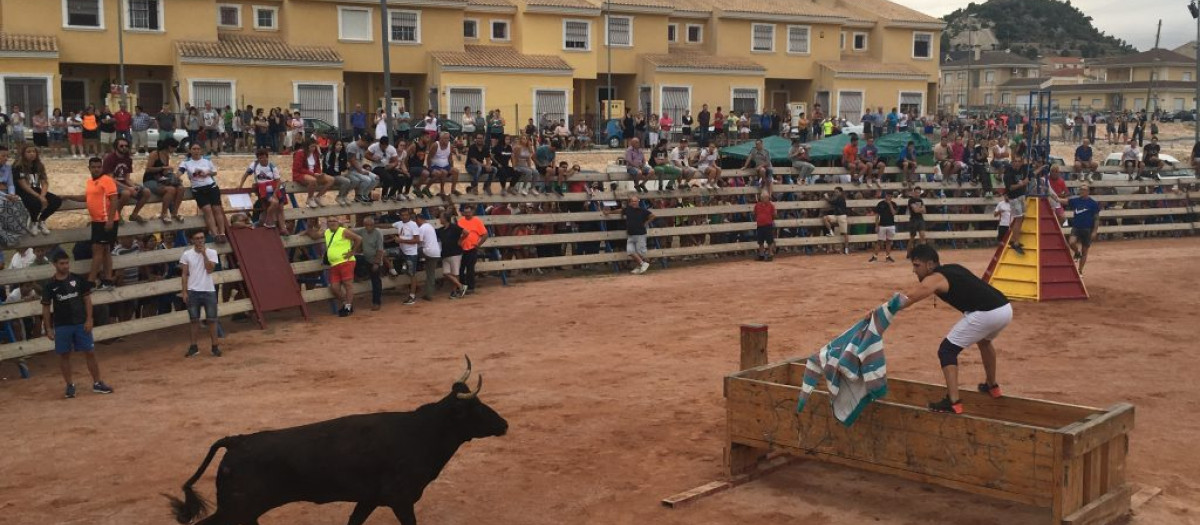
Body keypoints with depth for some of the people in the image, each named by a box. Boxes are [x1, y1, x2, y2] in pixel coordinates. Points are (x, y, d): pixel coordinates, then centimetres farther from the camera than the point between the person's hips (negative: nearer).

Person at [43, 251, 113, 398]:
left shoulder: (78, 279, -1)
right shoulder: (50, 285, -3)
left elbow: (87, 299, 3)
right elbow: (46, 307, 2)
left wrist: (89, 319, -5)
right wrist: (48, 328, -2)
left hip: (81, 324, 0)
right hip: (61, 326, 0)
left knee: (90, 353, 2)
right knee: (64, 355, 6)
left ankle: (97, 383, 10)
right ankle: (70, 385, 17)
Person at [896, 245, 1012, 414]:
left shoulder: (934, 279, -2)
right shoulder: (952, 268, 23)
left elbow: (906, 299, -14)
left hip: (986, 314, -9)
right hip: (1005, 309, 9)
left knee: (947, 351, 1)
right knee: (984, 341, 39)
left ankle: (953, 402, -8)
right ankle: (992, 386, 55)